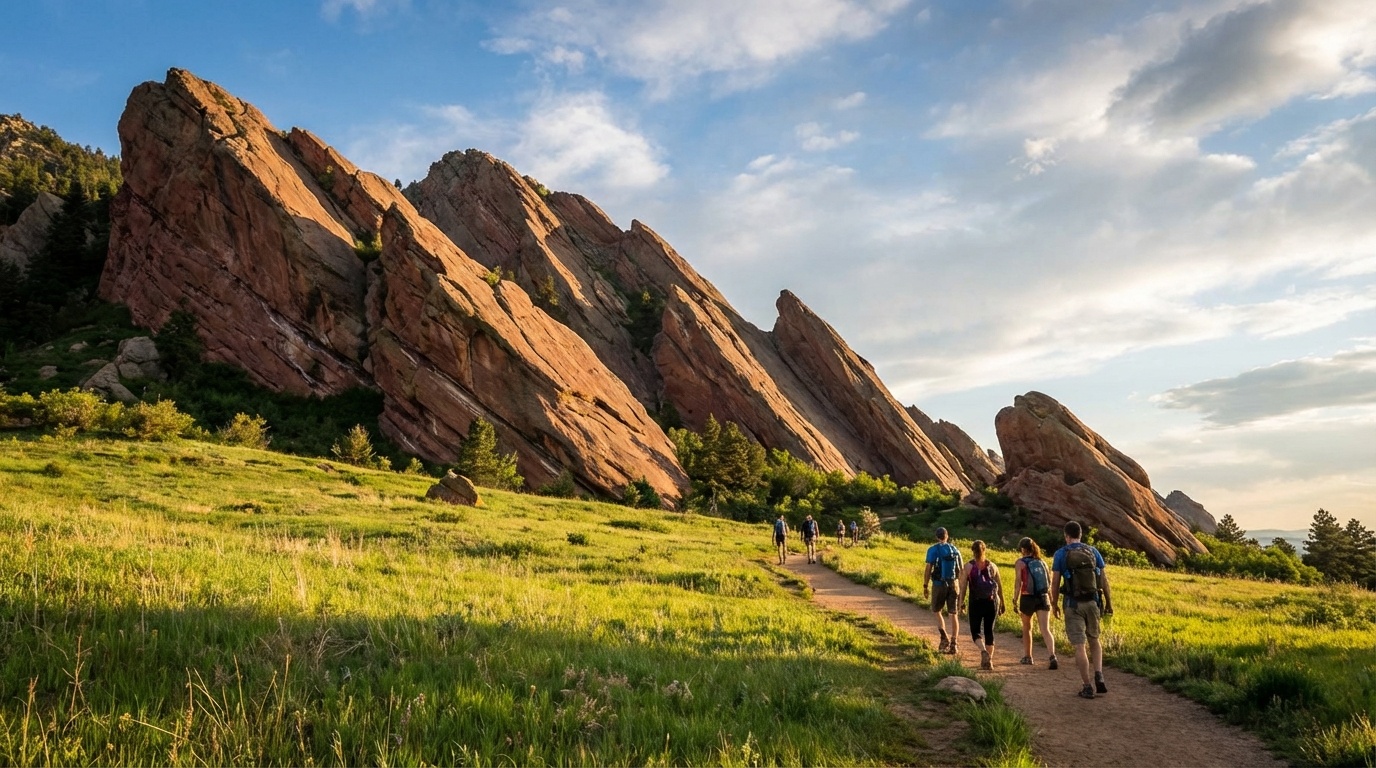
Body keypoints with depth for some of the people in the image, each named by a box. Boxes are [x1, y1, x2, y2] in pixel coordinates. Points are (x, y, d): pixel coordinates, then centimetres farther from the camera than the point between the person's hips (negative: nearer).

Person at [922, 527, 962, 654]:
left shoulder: (933, 550, -6)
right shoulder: (955, 549, 7)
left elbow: (928, 569, -10)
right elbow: (960, 570, 10)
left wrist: (925, 586, -3)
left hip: (939, 585, -3)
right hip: (953, 584, 3)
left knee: (937, 611, 13)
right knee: (953, 614, 6)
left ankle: (944, 637, -5)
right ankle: (953, 644, 1)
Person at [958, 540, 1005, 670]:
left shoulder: (968, 567, -5)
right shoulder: (992, 566, 3)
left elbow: (963, 587, -7)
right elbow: (999, 587, 6)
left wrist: (961, 602, 2)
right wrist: (1002, 603, 15)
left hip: (975, 602, -3)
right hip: (991, 602, 3)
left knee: (975, 631, 7)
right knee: (989, 631, 13)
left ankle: (983, 651, -21)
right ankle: (989, 661, 15)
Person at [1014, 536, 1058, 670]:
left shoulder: (1020, 563, -3)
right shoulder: (1041, 562, 10)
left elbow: (1018, 584, -10)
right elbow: (1050, 582, 11)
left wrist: (1015, 602, -7)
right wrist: (1050, 599, 22)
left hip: (1027, 598, -3)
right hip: (1043, 598, 3)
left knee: (1026, 628, 19)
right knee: (1045, 630, -6)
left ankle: (1027, 657, 29)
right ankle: (1052, 656, -26)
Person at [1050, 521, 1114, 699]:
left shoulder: (1061, 554, -3)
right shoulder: (1093, 552, 5)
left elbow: (1055, 582, -4)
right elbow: (1104, 579, 5)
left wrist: (1054, 604, 8)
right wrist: (1108, 602, 13)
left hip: (1073, 604, -3)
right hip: (1092, 602, 3)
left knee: (1079, 645, 0)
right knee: (1094, 640, 21)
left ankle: (1088, 686, 0)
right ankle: (1098, 676, 3)